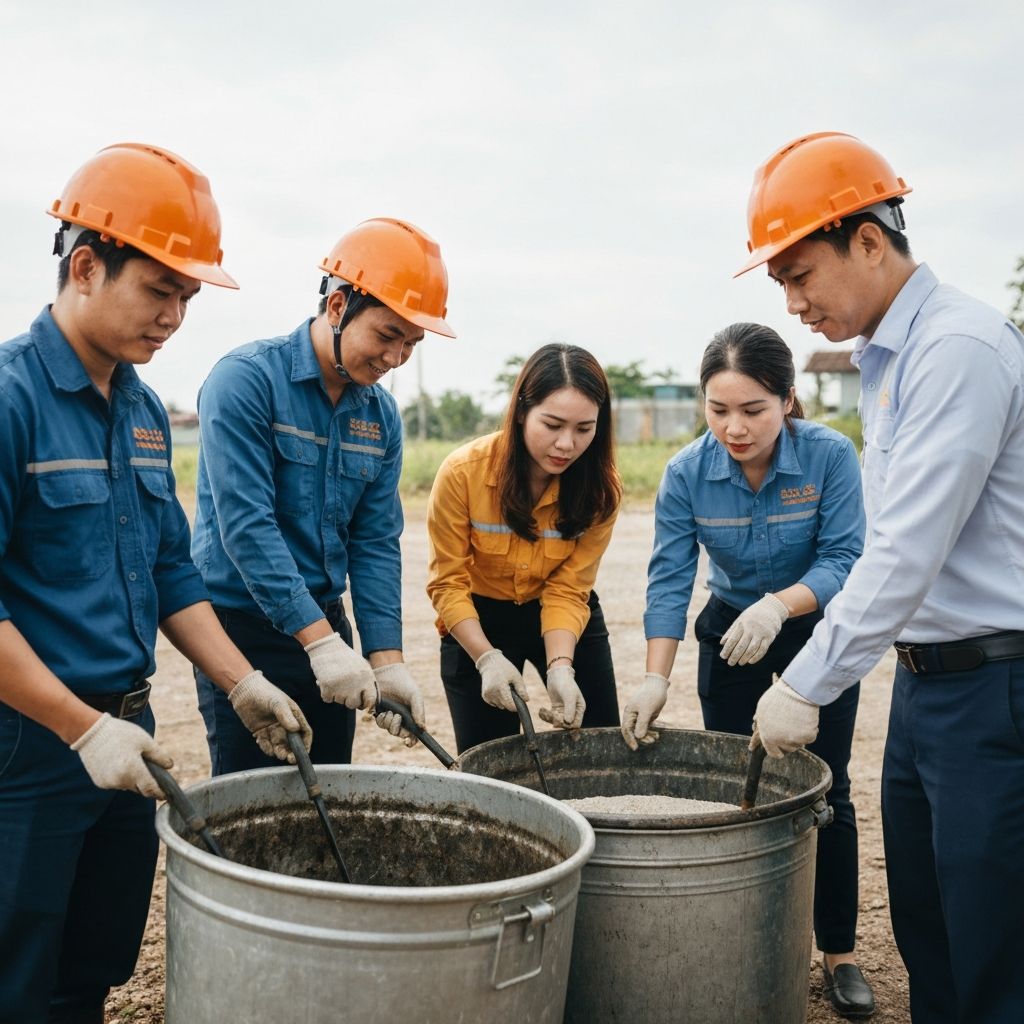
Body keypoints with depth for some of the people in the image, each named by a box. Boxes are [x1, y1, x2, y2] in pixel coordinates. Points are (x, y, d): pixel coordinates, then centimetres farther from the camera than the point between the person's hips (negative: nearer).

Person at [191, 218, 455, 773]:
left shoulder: (382, 414, 5)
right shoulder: (247, 379, -15)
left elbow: (376, 543, 3)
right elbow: (246, 525, -22)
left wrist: (386, 659, -7)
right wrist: (320, 640, -26)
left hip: (325, 625, 6)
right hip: (242, 626, -6)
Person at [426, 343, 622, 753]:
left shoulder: (599, 489, -18)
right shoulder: (462, 472, -24)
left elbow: (567, 590, -17)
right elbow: (447, 583, -18)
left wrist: (559, 667, -32)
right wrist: (487, 658, -29)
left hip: (565, 618, 2)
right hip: (479, 622, -2)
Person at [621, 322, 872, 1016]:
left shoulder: (830, 456, -22)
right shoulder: (688, 474, -17)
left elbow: (843, 560, -22)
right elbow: (669, 580, -17)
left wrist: (778, 604, -40)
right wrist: (656, 679, -26)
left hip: (819, 632, -2)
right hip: (731, 636, 2)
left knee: (824, 791, 1)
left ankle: (840, 952, 16)